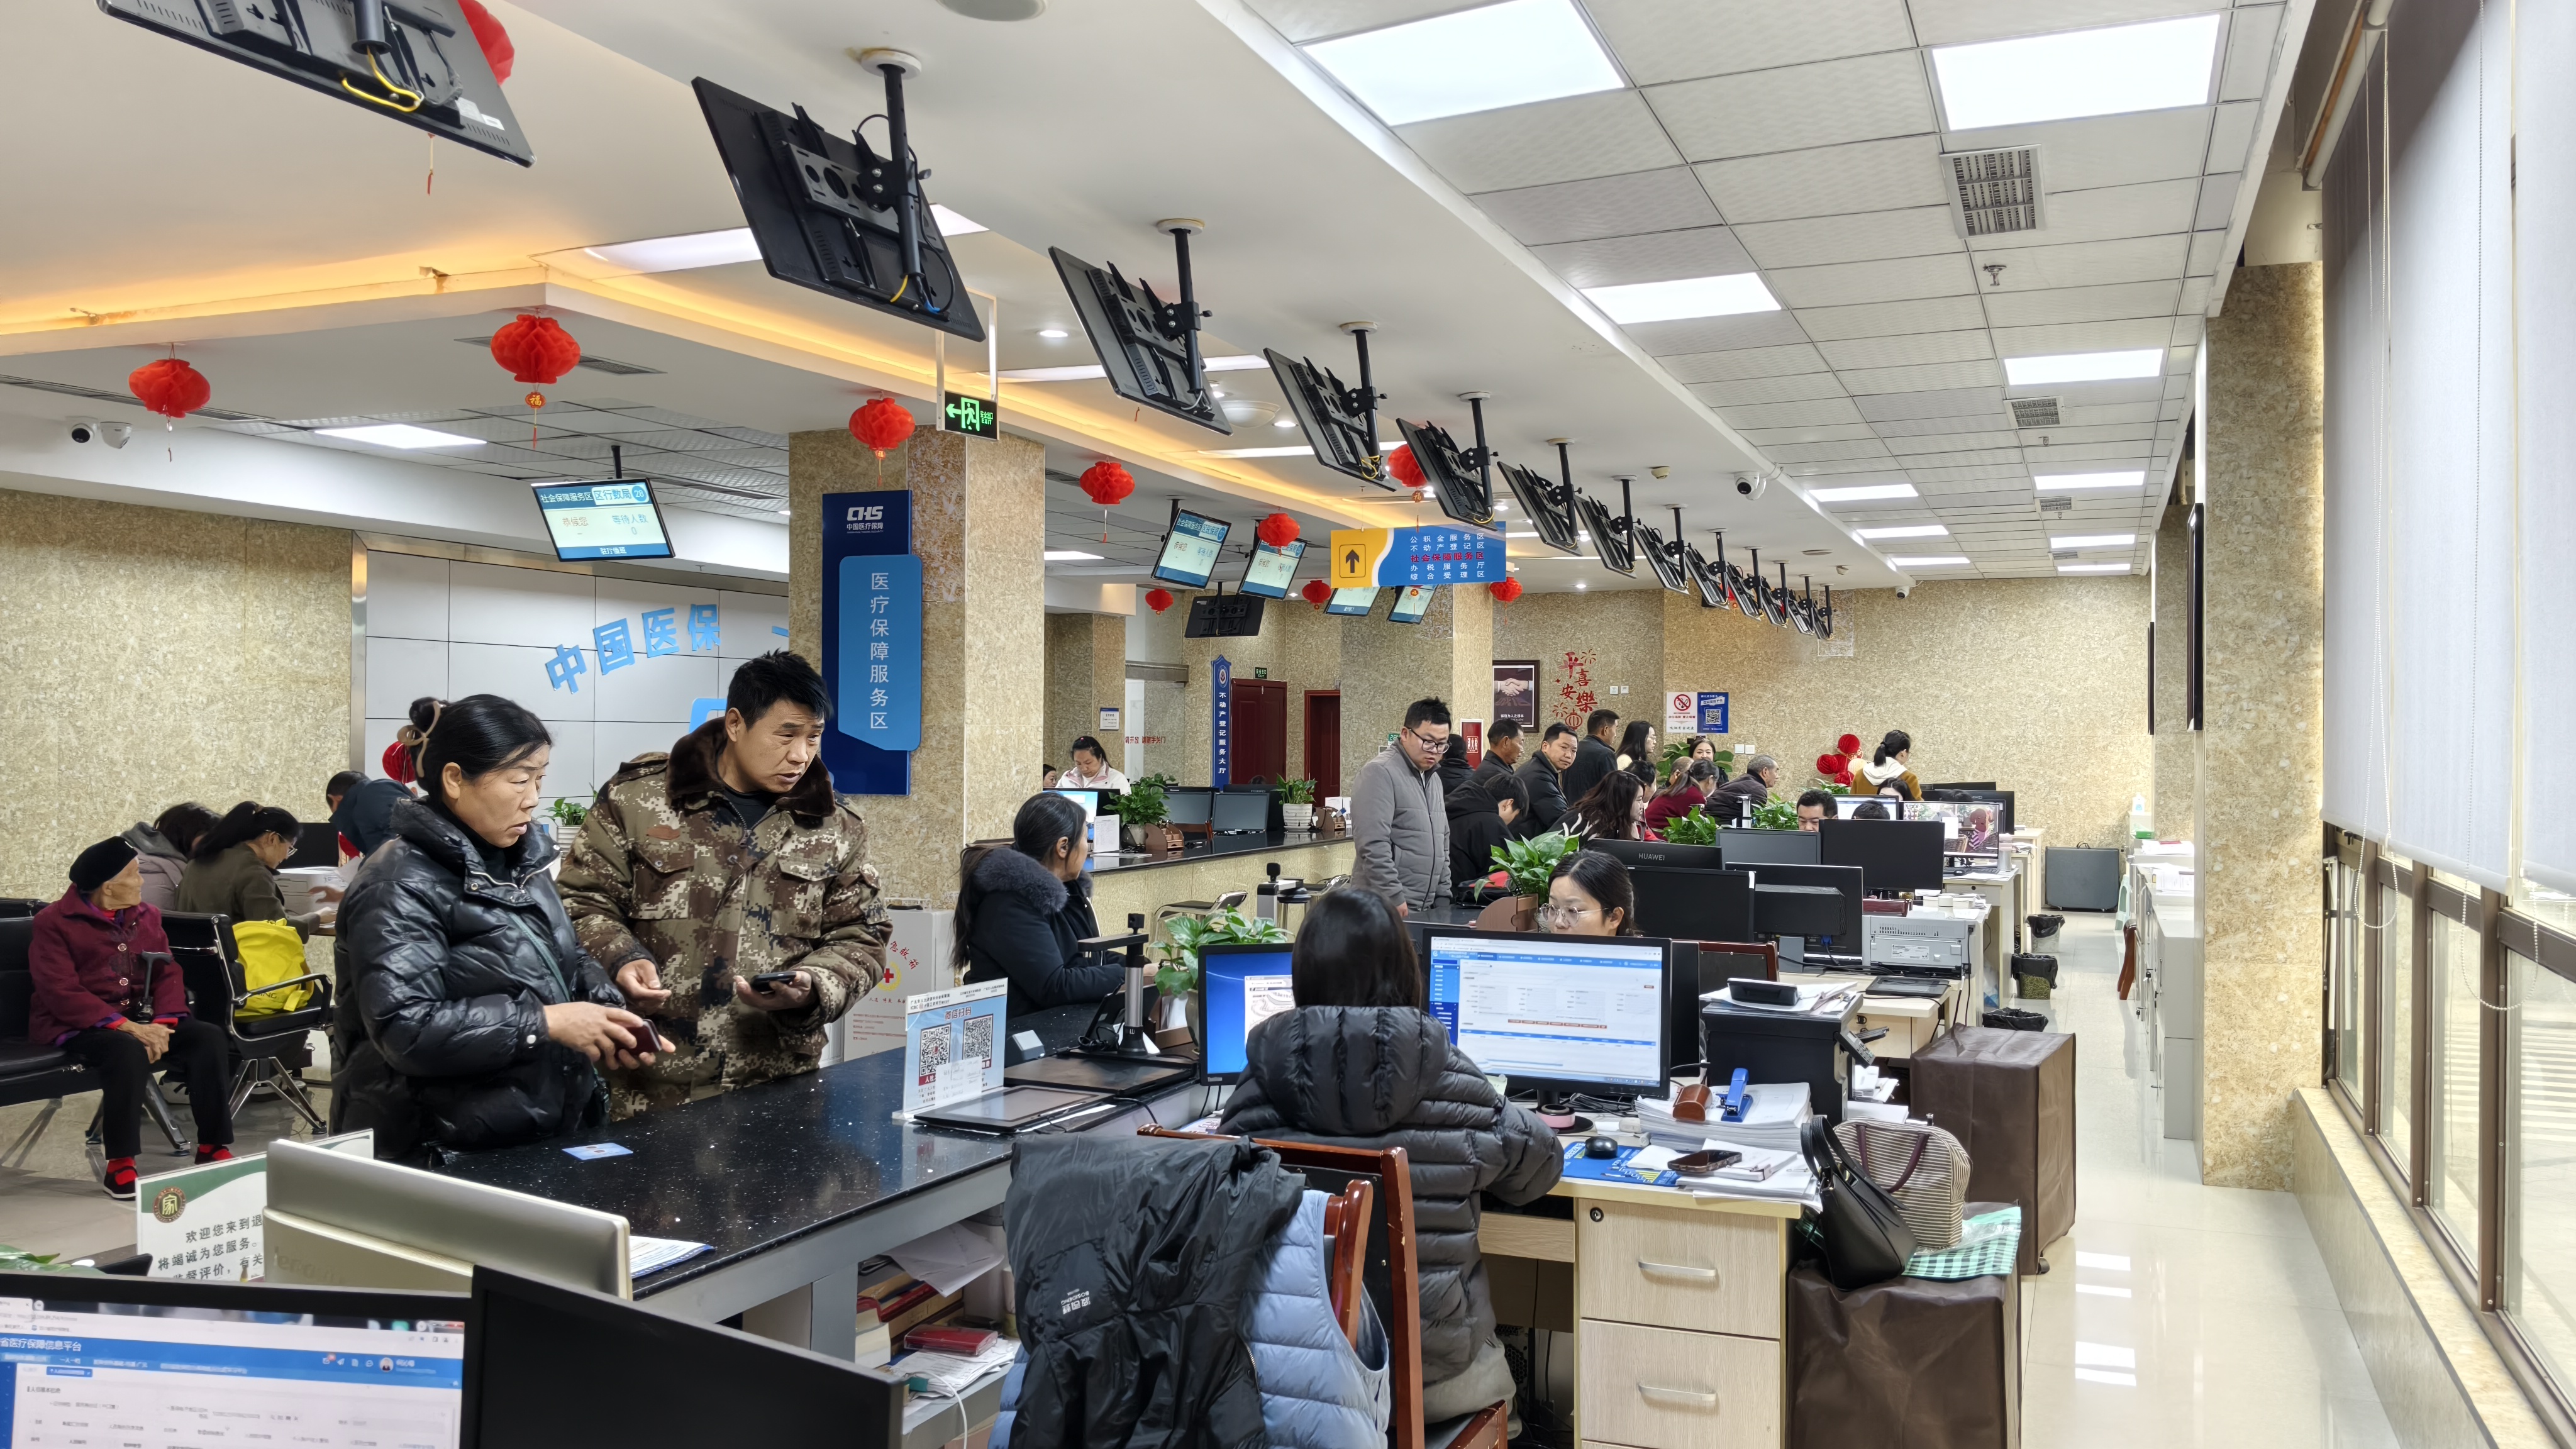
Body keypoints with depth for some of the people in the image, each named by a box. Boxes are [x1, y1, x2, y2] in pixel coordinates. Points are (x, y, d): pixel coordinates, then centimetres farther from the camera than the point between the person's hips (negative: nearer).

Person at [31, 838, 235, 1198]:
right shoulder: (53, 923, -6)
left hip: (140, 1018, 6)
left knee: (207, 1037, -19)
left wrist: (162, 1024, -13)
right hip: (75, 1025, -6)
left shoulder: (147, 915, 12)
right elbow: (62, 993, -17)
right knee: (128, 1051, -37)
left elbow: (167, 974, 7)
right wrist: (126, 1027, -26)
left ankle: (213, 1148, -12)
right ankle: (119, 1165, -26)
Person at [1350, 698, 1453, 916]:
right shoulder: (1380, 773, -10)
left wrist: (1443, 897, 17)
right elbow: (1373, 846, -18)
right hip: (1386, 907, -8)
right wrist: (1394, 898, -20)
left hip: (1425, 908, 8)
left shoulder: (1433, 777, 18)